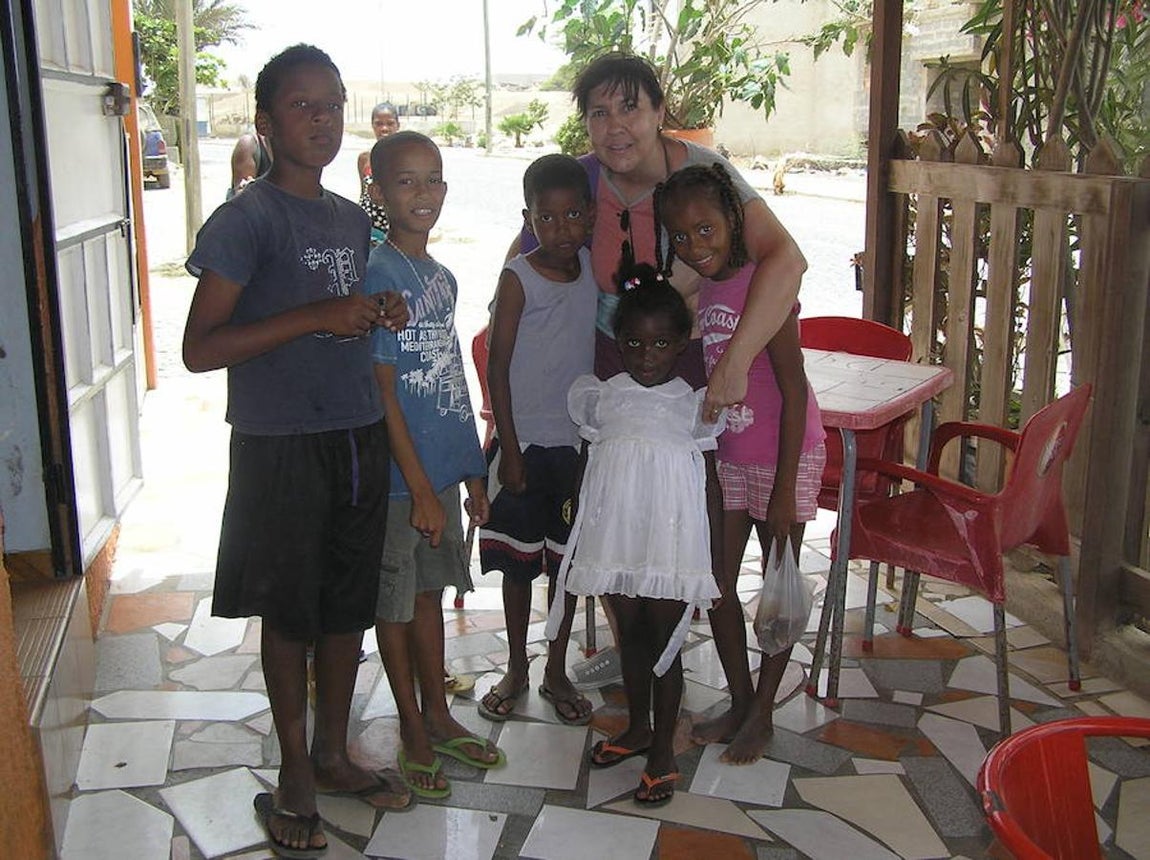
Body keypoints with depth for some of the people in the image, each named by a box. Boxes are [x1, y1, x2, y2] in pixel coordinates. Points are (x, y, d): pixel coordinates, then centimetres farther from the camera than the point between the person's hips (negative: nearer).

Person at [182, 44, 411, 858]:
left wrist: (379, 315, 0)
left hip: (360, 436, 6)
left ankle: (333, 752, 33)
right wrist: (316, 316, -22)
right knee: (290, 612, 7)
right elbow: (200, 347, -16)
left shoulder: (354, 219, 10)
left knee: (349, 604, 15)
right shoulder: (247, 219, -11)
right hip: (280, 445, -6)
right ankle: (295, 776, 24)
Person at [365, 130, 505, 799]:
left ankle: (438, 716, 33)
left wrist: (473, 471, 15)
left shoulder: (443, 277, 9)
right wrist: (419, 487, -16)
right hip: (398, 473, -7)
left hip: (444, 466, 7)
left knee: (430, 591, 18)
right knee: (397, 602, 8)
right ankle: (413, 732, 22)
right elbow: (382, 388, -16)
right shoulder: (378, 274, -14)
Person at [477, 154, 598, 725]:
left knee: (567, 560, 11)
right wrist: (509, 450, -11)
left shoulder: (593, 269, 1)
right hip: (523, 442, -3)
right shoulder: (518, 278, -11)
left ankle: (557, 672, 26)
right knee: (519, 561, 9)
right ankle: (516, 669, 26)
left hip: (578, 442, 3)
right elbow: (498, 368, -10)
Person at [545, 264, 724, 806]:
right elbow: (592, 473, 9)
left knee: (664, 641, 4)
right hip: (615, 538, 3)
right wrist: (577, 542, 12)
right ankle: (637, 728, 36)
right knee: (630, 635, 17)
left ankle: (663, 751, 17)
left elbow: (709, 482, -1)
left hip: (672, 542, -3)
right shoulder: (603, 399, 1)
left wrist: (716, 557, -2)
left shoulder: (693, 404, -5)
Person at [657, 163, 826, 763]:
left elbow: (794, 389, -19)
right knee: (717, 583, 10)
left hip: (783, 455, -6)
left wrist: (784, 487, -18)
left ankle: (762, 712, 24)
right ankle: (739, 702, 28)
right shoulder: (689, 291, 0)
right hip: (724, 456, 6)